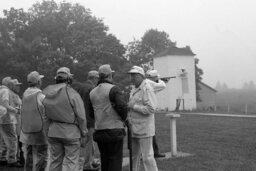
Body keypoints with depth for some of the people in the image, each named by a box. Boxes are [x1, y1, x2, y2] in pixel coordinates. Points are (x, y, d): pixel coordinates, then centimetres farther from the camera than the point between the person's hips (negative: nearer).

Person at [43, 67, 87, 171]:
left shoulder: (47, 94, 1)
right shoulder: (72, 94, -13)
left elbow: (44, 115, 4)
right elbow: (81, 116, -11)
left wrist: (47, 131, 13)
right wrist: (83, 132, 2)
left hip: (53, 132, 5)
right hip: (71, 132, -5)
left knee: (55, 161, 15)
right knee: (70, 162, 2)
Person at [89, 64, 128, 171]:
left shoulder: (92, 92, 10)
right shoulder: (113, 89, -10)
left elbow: (91, 113, 12)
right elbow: (122, 106, -20)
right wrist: (123, 118, -2)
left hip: (99, 131, 6)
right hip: (114, 130, -6)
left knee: (104, 159, 15)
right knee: (115, 160, 1)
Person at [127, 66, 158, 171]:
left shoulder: (147, 89, -12)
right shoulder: (134, 89, 15)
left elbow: (151, 109, -20)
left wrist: (133, 106, -16)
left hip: (144, 130, -8)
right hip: (134, 130, 8)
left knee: (147, 157, -3)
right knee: (134, 156, 14)